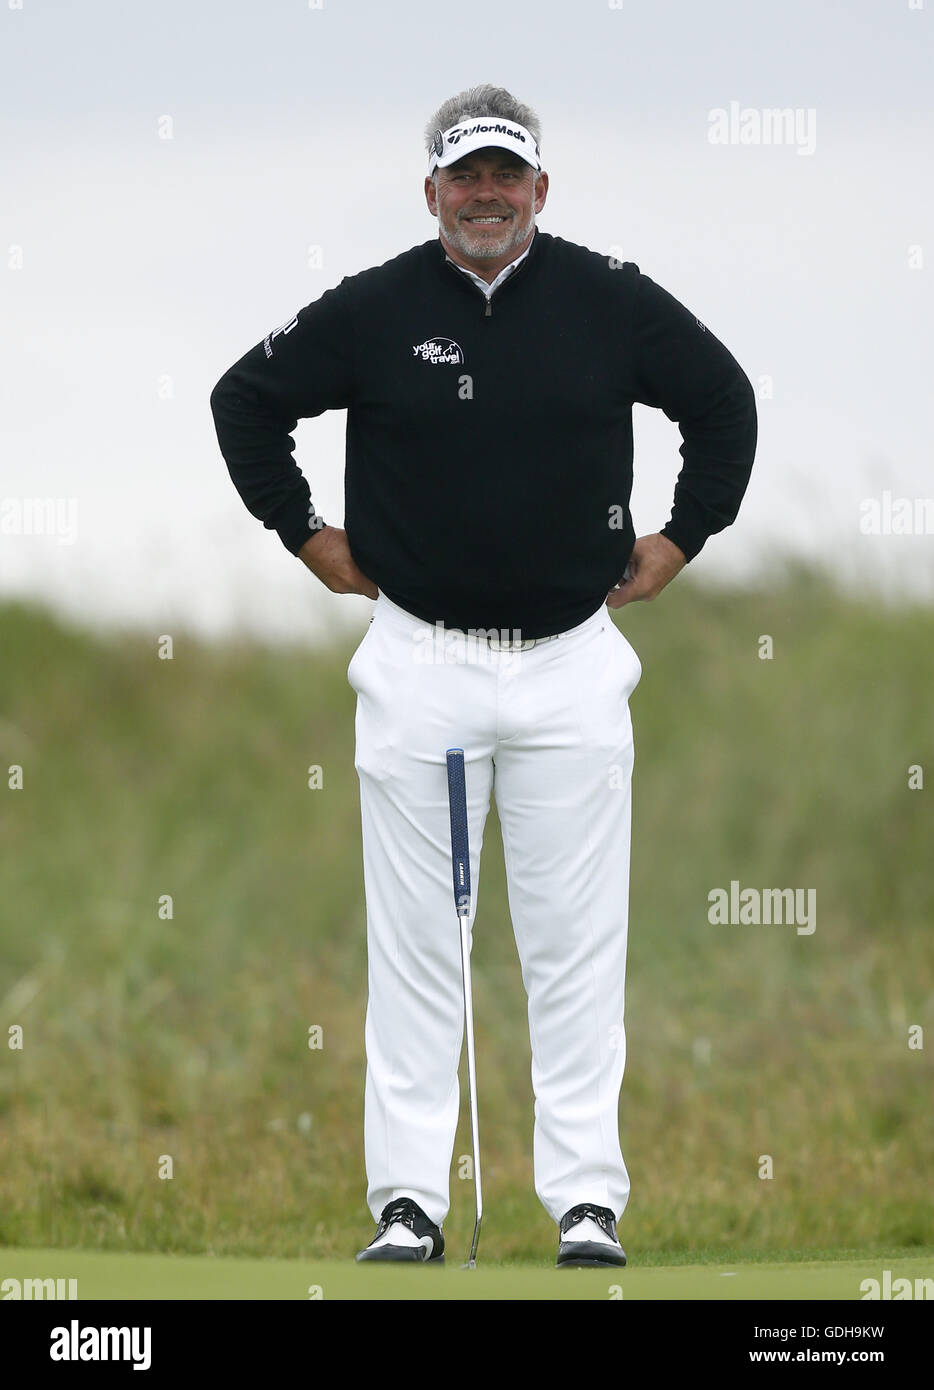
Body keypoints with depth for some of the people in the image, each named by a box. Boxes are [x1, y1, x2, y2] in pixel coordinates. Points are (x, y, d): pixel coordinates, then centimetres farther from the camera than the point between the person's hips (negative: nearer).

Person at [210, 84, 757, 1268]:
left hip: (571, 668, 0)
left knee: (576, 942, 1)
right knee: (415, 941, 1)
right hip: (419, 667, 0)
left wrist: (682, 539, 9)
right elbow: (245, 401, 11)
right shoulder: (375, 311, -2)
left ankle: (588, 1200, 5)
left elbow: (724, 400, 14)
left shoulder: (611, 303, 0)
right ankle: (408, 1201, 5)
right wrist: (307, 535, 7)